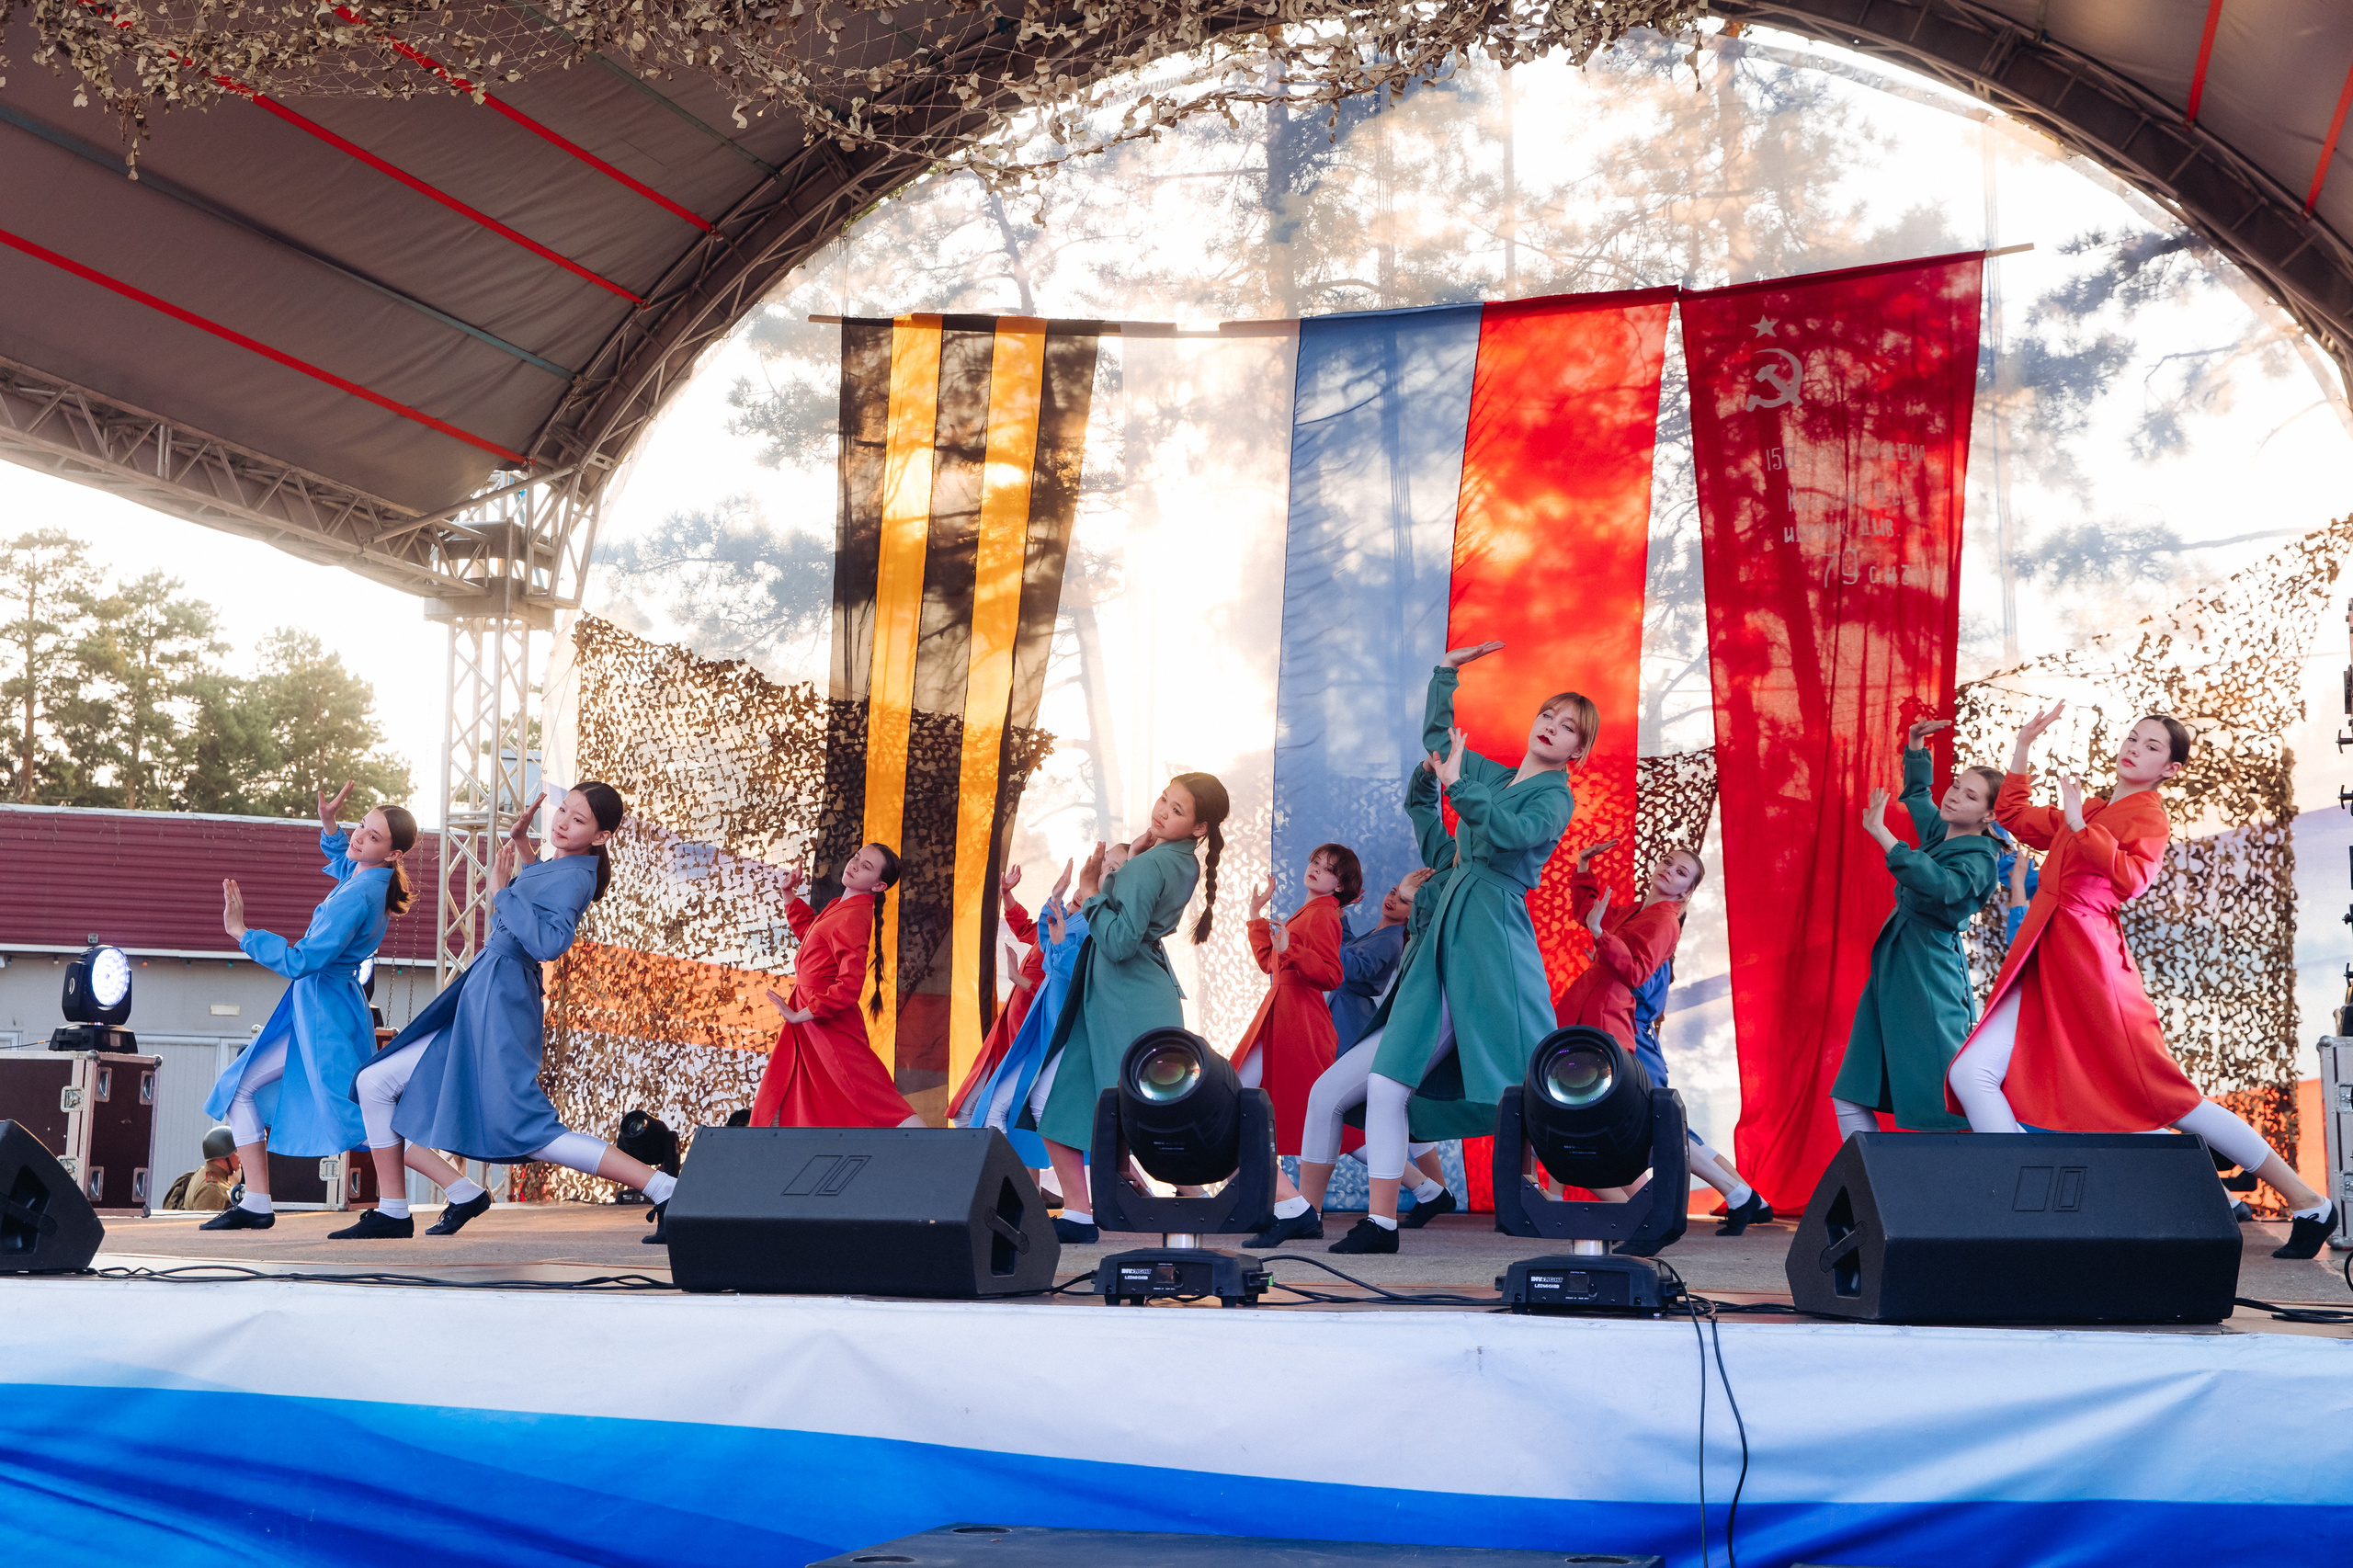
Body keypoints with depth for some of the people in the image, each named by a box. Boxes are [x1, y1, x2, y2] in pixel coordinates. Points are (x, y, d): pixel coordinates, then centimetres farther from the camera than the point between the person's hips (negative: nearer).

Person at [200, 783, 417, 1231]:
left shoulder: (357, 896, -23)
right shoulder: (365, 878, 4)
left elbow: (301, 961, -24)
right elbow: (343, 862, 34)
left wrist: (240, 930, -18)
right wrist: (328, 822, 18)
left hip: (325, 1012, -10)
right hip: (314, 1008, 10)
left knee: (357, 1111, -11)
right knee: (239, 1088, 14)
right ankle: (256, 1205, 14)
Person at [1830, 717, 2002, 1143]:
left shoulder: (1979, 858, -11)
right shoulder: (1939, 832, 14)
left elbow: (1941, 886, -34)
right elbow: (1916, 793, 38)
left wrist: (1884, 837, -36)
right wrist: (1916, 747, 27)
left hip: (1930, 976, -9)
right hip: (1892, 971, 9)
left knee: (1935, 1111, -12)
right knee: (1852, 1097, 7)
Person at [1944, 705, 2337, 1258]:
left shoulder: (2149, 816, 1)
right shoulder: (2089, 809, 21)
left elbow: (2132, 879, -18)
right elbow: (2013, 813, 33)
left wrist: (2081, 825, -20)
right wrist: (2024, 744, 27)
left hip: (2091, 961, -7)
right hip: (2043, 963, 7)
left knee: (2166, 1098, -7)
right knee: (1970, 1076, -10)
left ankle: (2309, 1203, 4)